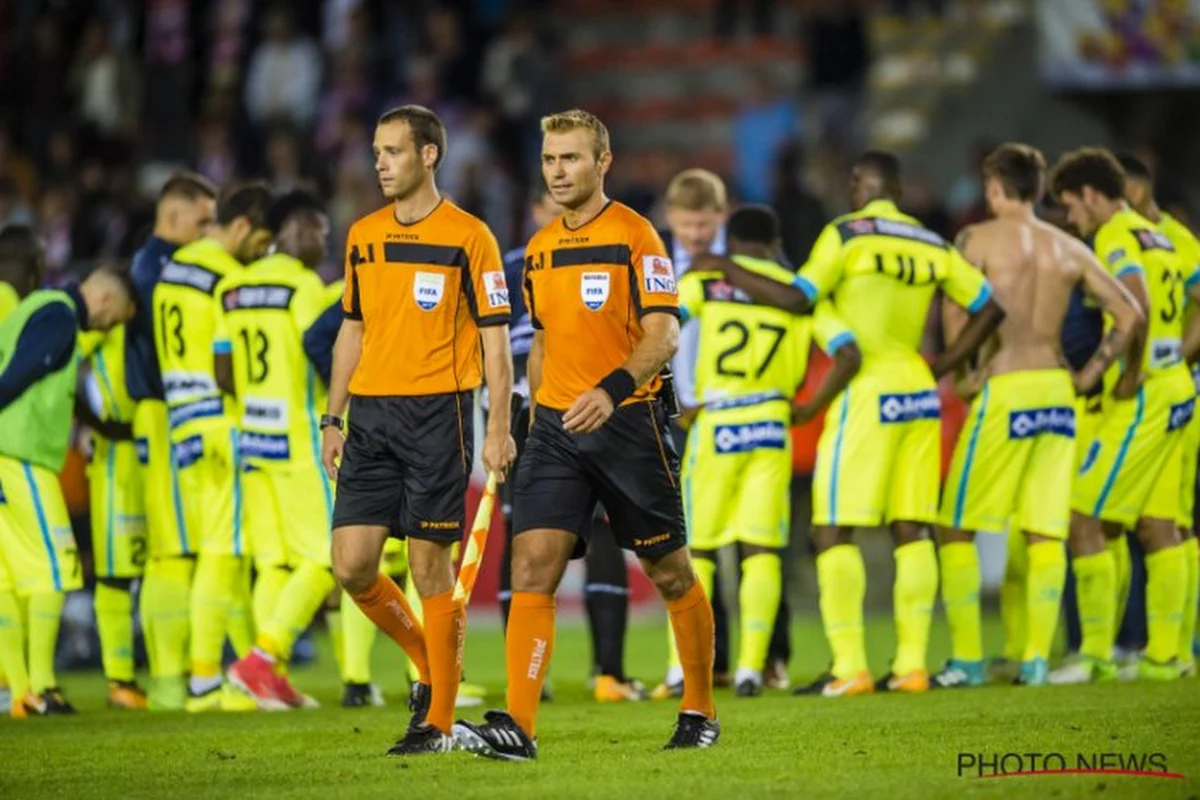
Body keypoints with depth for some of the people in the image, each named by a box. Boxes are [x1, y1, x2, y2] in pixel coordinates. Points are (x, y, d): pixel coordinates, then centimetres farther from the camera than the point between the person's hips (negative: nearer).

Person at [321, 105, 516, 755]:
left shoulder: (467, 237, -4)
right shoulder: (362, 236, 12)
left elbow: (494, 337, -3)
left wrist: (498, 427, -10)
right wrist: (333, 419, 14)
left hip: (437, 412, -5)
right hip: (370, 414, 5)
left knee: (429, 566, -4)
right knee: (351, 565, -2)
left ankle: (438, 720, 4)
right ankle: (428, 660, 22)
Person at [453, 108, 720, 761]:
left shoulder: (635, 236, -7)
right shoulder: (539, 249, 13)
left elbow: (663, 336, -15)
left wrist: (612, 390, -30)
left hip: (628, 421, -5)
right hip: (555, 426, 5)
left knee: (670, 573, 7)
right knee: (532, 565, -12)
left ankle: (699, 713, 23)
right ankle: (517, 726, -20)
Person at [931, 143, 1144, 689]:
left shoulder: (980, 239, -2)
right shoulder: (1070, 249, 11)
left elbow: (954, 311, -16)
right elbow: (1130, 315, 9)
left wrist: (971, 371, -7)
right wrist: (1090, 374, 12)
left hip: (1005, 391, -5)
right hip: (1056, 388, 5)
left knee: (955, 529, 5)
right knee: (1046, 532, 6)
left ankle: (968, 658, 0)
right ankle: (1037, 658, 0)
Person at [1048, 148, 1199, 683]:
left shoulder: (1115, 237, -11)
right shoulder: (1156, 237, 17)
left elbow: (1139, 306, -28)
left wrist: (1131, 374, -19)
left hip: (1141, 398, -9)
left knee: (1083, 515, -6)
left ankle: (1097, 654, -7)